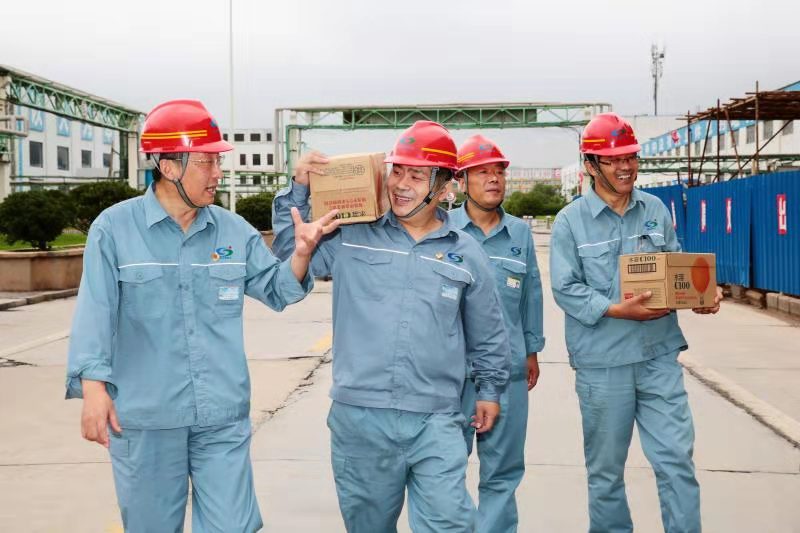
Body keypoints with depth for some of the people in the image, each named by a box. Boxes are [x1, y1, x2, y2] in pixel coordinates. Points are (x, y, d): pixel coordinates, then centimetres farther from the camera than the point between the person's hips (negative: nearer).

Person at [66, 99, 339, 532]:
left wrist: (302, 251, -8)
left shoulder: (233, 230, 6)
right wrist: (93, 385, -21)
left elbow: (277, 291, 11)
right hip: (144, 417, -2)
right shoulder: (115, 228, -4)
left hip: (223, 415, 2)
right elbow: (96, 310, -10)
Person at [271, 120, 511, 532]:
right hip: (359, 416, 1)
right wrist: (298, 190, -1)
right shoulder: (351, 236, 3)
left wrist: (490, 389, 20)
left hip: (436, 421, 0)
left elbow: (487, 334, 16)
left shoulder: (466, 254, 6)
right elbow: (291, 256, 8)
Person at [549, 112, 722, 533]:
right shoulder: (571, 221, -5)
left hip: (659, 356, 3)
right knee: (606, 470, 11)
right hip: (602, 363, -3)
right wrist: (618, 311, -22)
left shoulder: (656, 210, 7)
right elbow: (566, 290, -10)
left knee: (677, 460, 1)